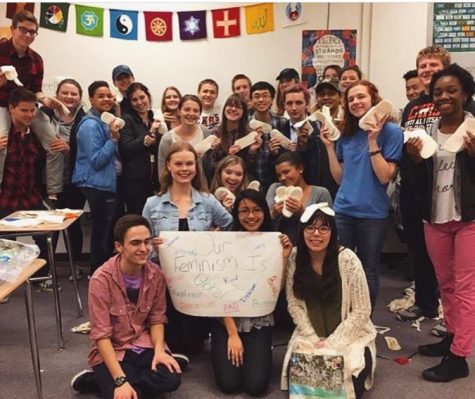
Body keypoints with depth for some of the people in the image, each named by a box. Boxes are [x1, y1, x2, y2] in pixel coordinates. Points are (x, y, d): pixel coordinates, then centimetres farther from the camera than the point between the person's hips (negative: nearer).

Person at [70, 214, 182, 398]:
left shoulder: (156, 274, -7)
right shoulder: (102, 279, -20)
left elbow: (156, 318, 2)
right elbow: (101, 334, -20)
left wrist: (159, 350, -17)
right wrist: (120, 380, -27)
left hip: (144, 345, 5)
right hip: (111, 349, -5)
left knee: (171, 379, -22)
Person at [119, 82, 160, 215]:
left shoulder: (156, 120, 16)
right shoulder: (127, 120, 0)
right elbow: (126, 148, -14)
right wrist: (150, 133, -17)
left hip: (155, 179, 5)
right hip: (134, 180, -5)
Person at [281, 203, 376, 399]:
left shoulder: (347, 260, -20)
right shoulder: (295, 258, -10)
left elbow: (361, 312, -16)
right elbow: (294, 304, -4)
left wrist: (331, 343, -17)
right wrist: (313, 339, -13)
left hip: (349, 336, -2)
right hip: (310, 336, 2)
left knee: (347, 381, -22)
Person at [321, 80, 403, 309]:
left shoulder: (391, 131, -6)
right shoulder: (346, 134, 8)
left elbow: (385, 177, -14)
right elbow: (340, 178, 7)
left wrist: (373, 141, -19)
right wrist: (329, 146, 0)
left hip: (373, 214, -4)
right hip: (343, 211, 4)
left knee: (368, 272, 10)